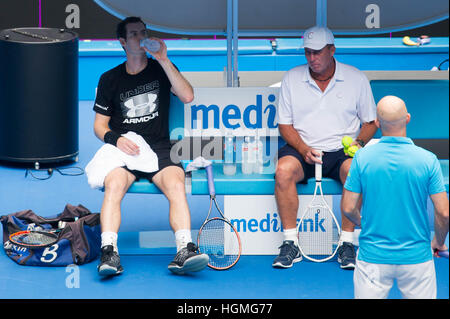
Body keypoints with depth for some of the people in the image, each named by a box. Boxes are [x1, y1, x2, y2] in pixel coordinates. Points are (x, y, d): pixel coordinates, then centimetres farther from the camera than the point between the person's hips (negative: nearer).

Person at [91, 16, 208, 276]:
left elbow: (188, 97, -3)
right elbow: (100, 124, 14)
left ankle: (185, 251, -43)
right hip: (123, 149, 0)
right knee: (114, 184, -33)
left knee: (176, 184, -32)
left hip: (159, 149, 0)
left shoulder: (162, 69, 15)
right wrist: (115, 139, -9)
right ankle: (109, 253, -42)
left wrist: (164, 61, -8)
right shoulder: (110, 79, 15)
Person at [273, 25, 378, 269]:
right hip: (302, 149, 1)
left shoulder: (356, 79, 4)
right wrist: (304, 149, -11)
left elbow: (370, 121, 10)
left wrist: (358, 143, -11)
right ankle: (291, 243, -23)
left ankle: (346, 243, -23)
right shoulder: (291, 79, 6)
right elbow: (284, 124, 7)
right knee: (284, 170, -32)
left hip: (342, 150, -1)